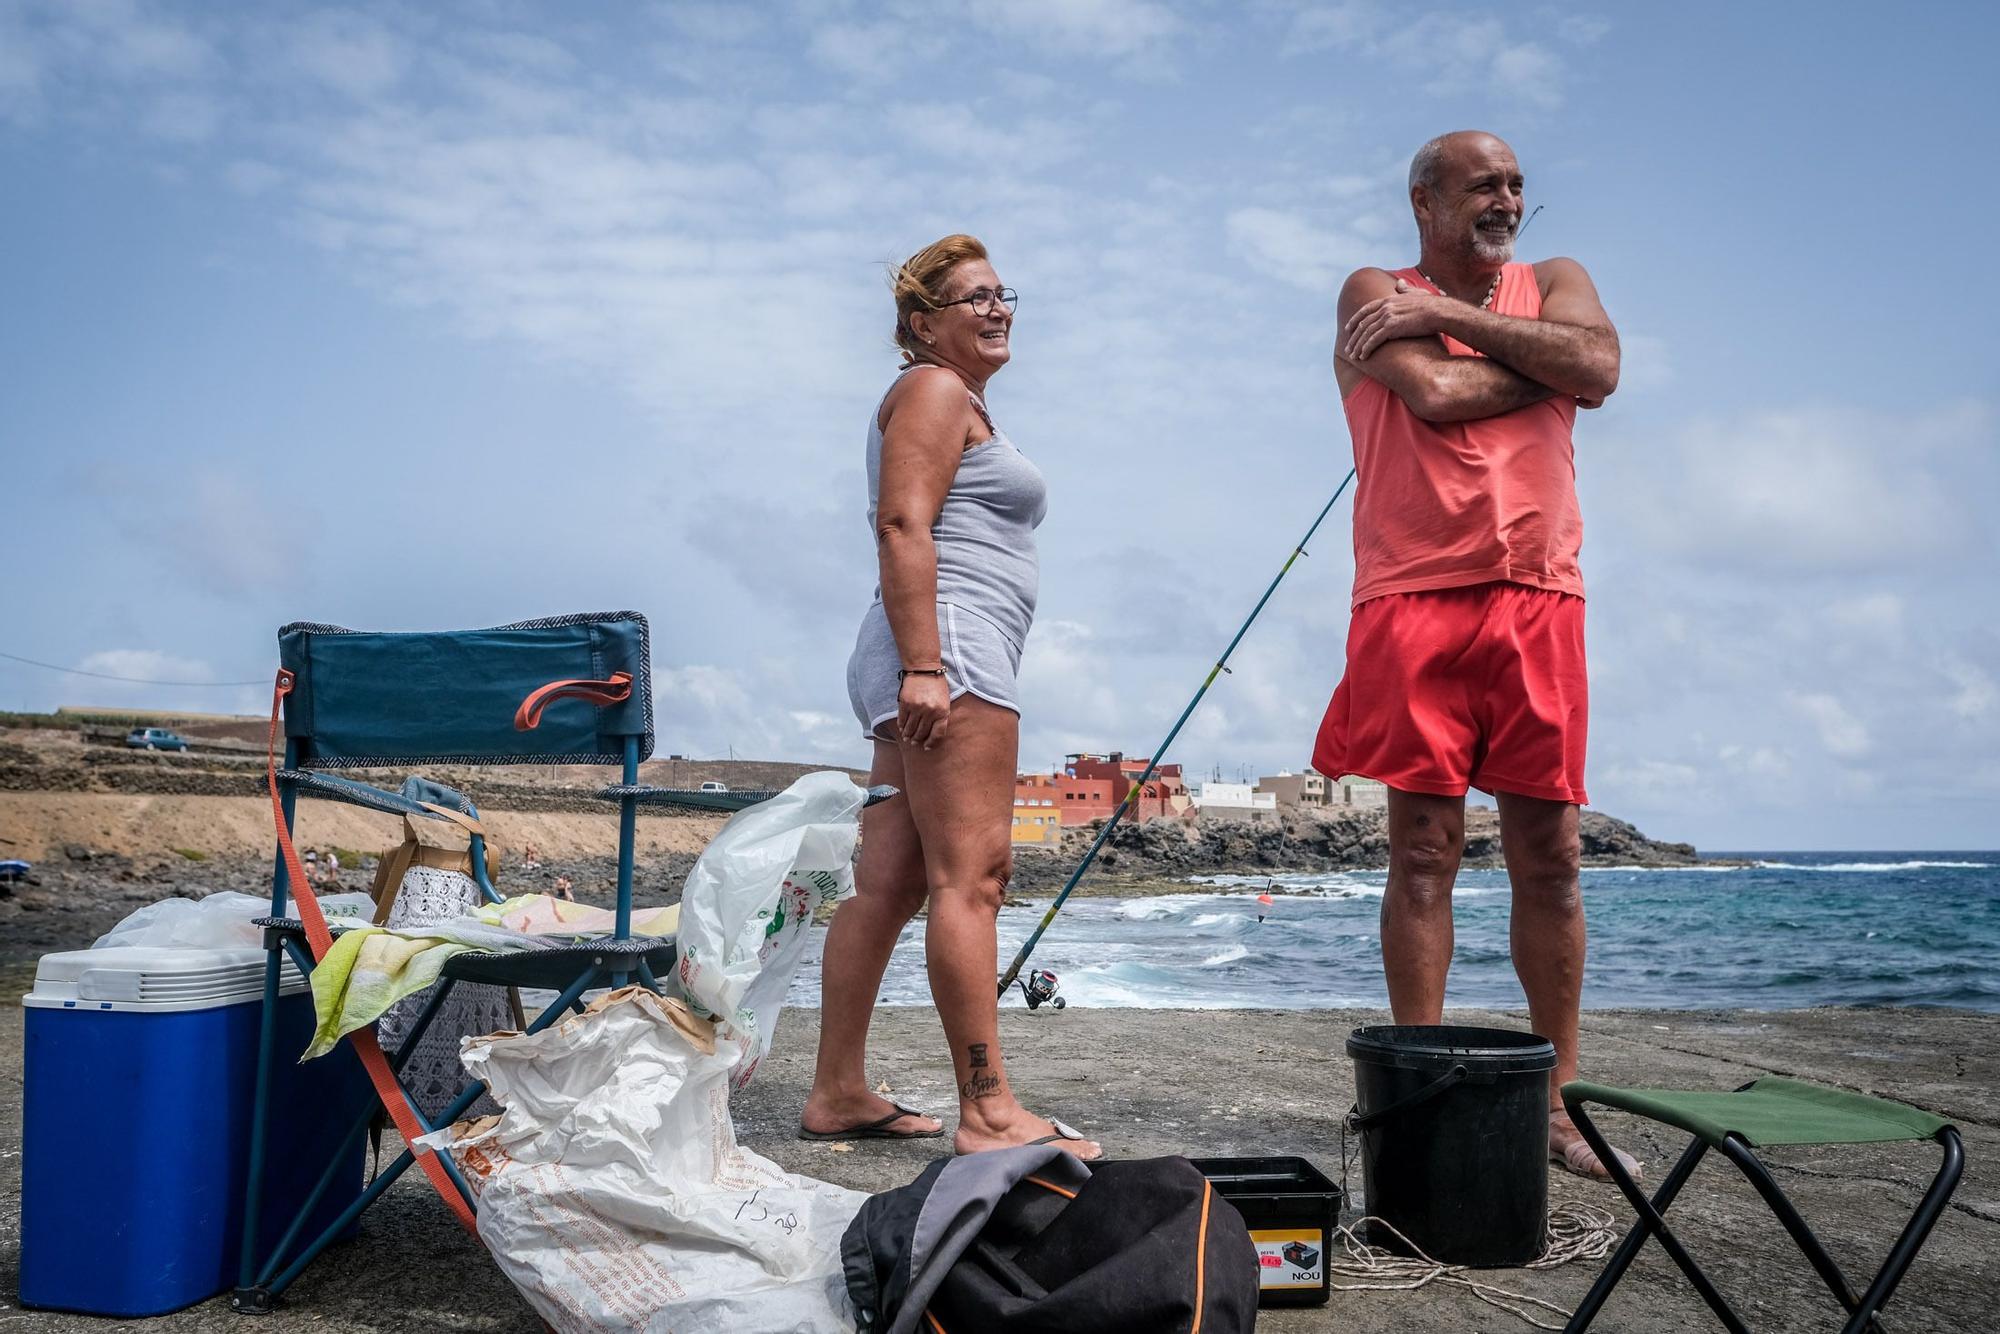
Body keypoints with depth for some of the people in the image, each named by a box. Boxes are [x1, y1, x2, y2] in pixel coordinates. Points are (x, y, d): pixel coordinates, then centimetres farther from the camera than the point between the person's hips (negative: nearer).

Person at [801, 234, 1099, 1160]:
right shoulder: (935, 390, -1)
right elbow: (903, 527, -14)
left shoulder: (960, 400, 30)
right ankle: (988, 1111, -13)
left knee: (888, 880, 7)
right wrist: (925, 665, -23)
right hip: (953, 643, -10)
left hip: (932, 665, 10)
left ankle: (837, 1094, 10)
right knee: (968, 875, -13)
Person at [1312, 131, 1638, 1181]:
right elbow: (1434, 395, -10)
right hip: (1415, 602, -3)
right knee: (1423, 851, -2)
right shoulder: (1376, 295, 9)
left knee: (1548, 857, 4)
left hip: (1539, 602, 3)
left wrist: (1451, 314, -3)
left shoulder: (1555, 283, 19)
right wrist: (1543, 362, 4)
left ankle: (1556, 1103, 14)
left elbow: (1598, 366, -3)